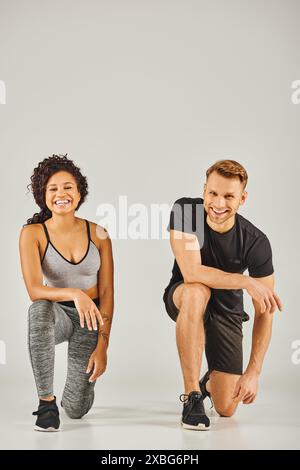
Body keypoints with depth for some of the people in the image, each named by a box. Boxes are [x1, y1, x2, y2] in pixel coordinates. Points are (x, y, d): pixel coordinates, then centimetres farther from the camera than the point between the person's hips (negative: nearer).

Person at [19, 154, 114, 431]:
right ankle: (46, 400, -23)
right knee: (40, 309, -40)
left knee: (77, 410, -8)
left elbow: (107, 293, -4)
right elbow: (34, 290, -23)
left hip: (92, 318, 1)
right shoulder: (32, 233, -12)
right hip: (57, 315, -1)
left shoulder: (98, 234, -6)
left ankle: (80, 382, 32)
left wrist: (102, 345, -11)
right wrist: (74, 294, -41)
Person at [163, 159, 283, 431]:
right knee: (197, 291, -41)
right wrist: (246, 282, -34)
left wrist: (254, 372, -21)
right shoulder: (185, 211, -23)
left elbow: (264, 312, -17)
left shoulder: (256, 242, -22)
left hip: (227, 311, 1)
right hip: (183, 299, -1)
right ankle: (192, 395, -28)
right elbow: (191, 273, -33)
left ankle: (209, 382, 35)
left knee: (226, 409, -5)